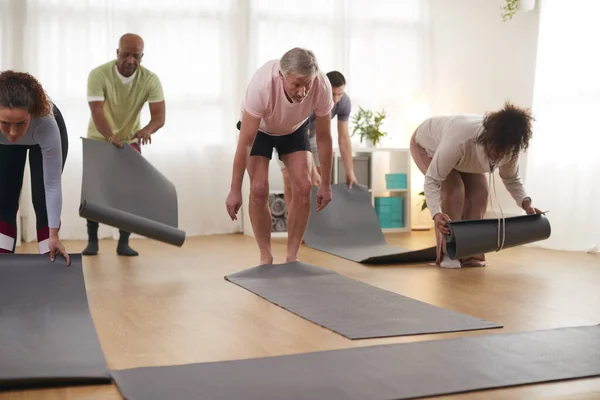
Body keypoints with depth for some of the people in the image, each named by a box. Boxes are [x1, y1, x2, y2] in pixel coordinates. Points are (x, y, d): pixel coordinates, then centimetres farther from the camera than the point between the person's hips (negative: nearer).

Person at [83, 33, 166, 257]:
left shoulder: (150, 80, -20)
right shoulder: (98, 75, -25)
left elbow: (159, 116, -28)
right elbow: (97, 112, -34)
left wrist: (147, 130, -52)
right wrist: (110, 137, -53)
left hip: (130, 140, 2)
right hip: (99, 139, -1)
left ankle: (124, 243, 4)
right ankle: (92, 241, 9)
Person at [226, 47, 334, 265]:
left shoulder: (322, 86, -34)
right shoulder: (262, 85, -42)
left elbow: (324, 137, -19)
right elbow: (245, 143, -34)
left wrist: (325, 184, -13)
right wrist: (235, 190, -30)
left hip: (295, 129, 2)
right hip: (259, 128, -2)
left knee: (303, 187, -12)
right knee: (259, 189, -16)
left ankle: (292, 257, 1)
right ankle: (265, 257, 1)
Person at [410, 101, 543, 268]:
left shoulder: (508, 149, -29)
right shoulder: (459, 141, -47)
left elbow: (512, 179, -9)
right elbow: (431, 180, -42)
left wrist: (526, 204, -26)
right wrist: (437, 214, -57)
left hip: (462, 152, 5)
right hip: (426, 145, -5)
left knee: (479, 190, -13)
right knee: (452, 187, -26)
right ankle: (447, 254, -14)